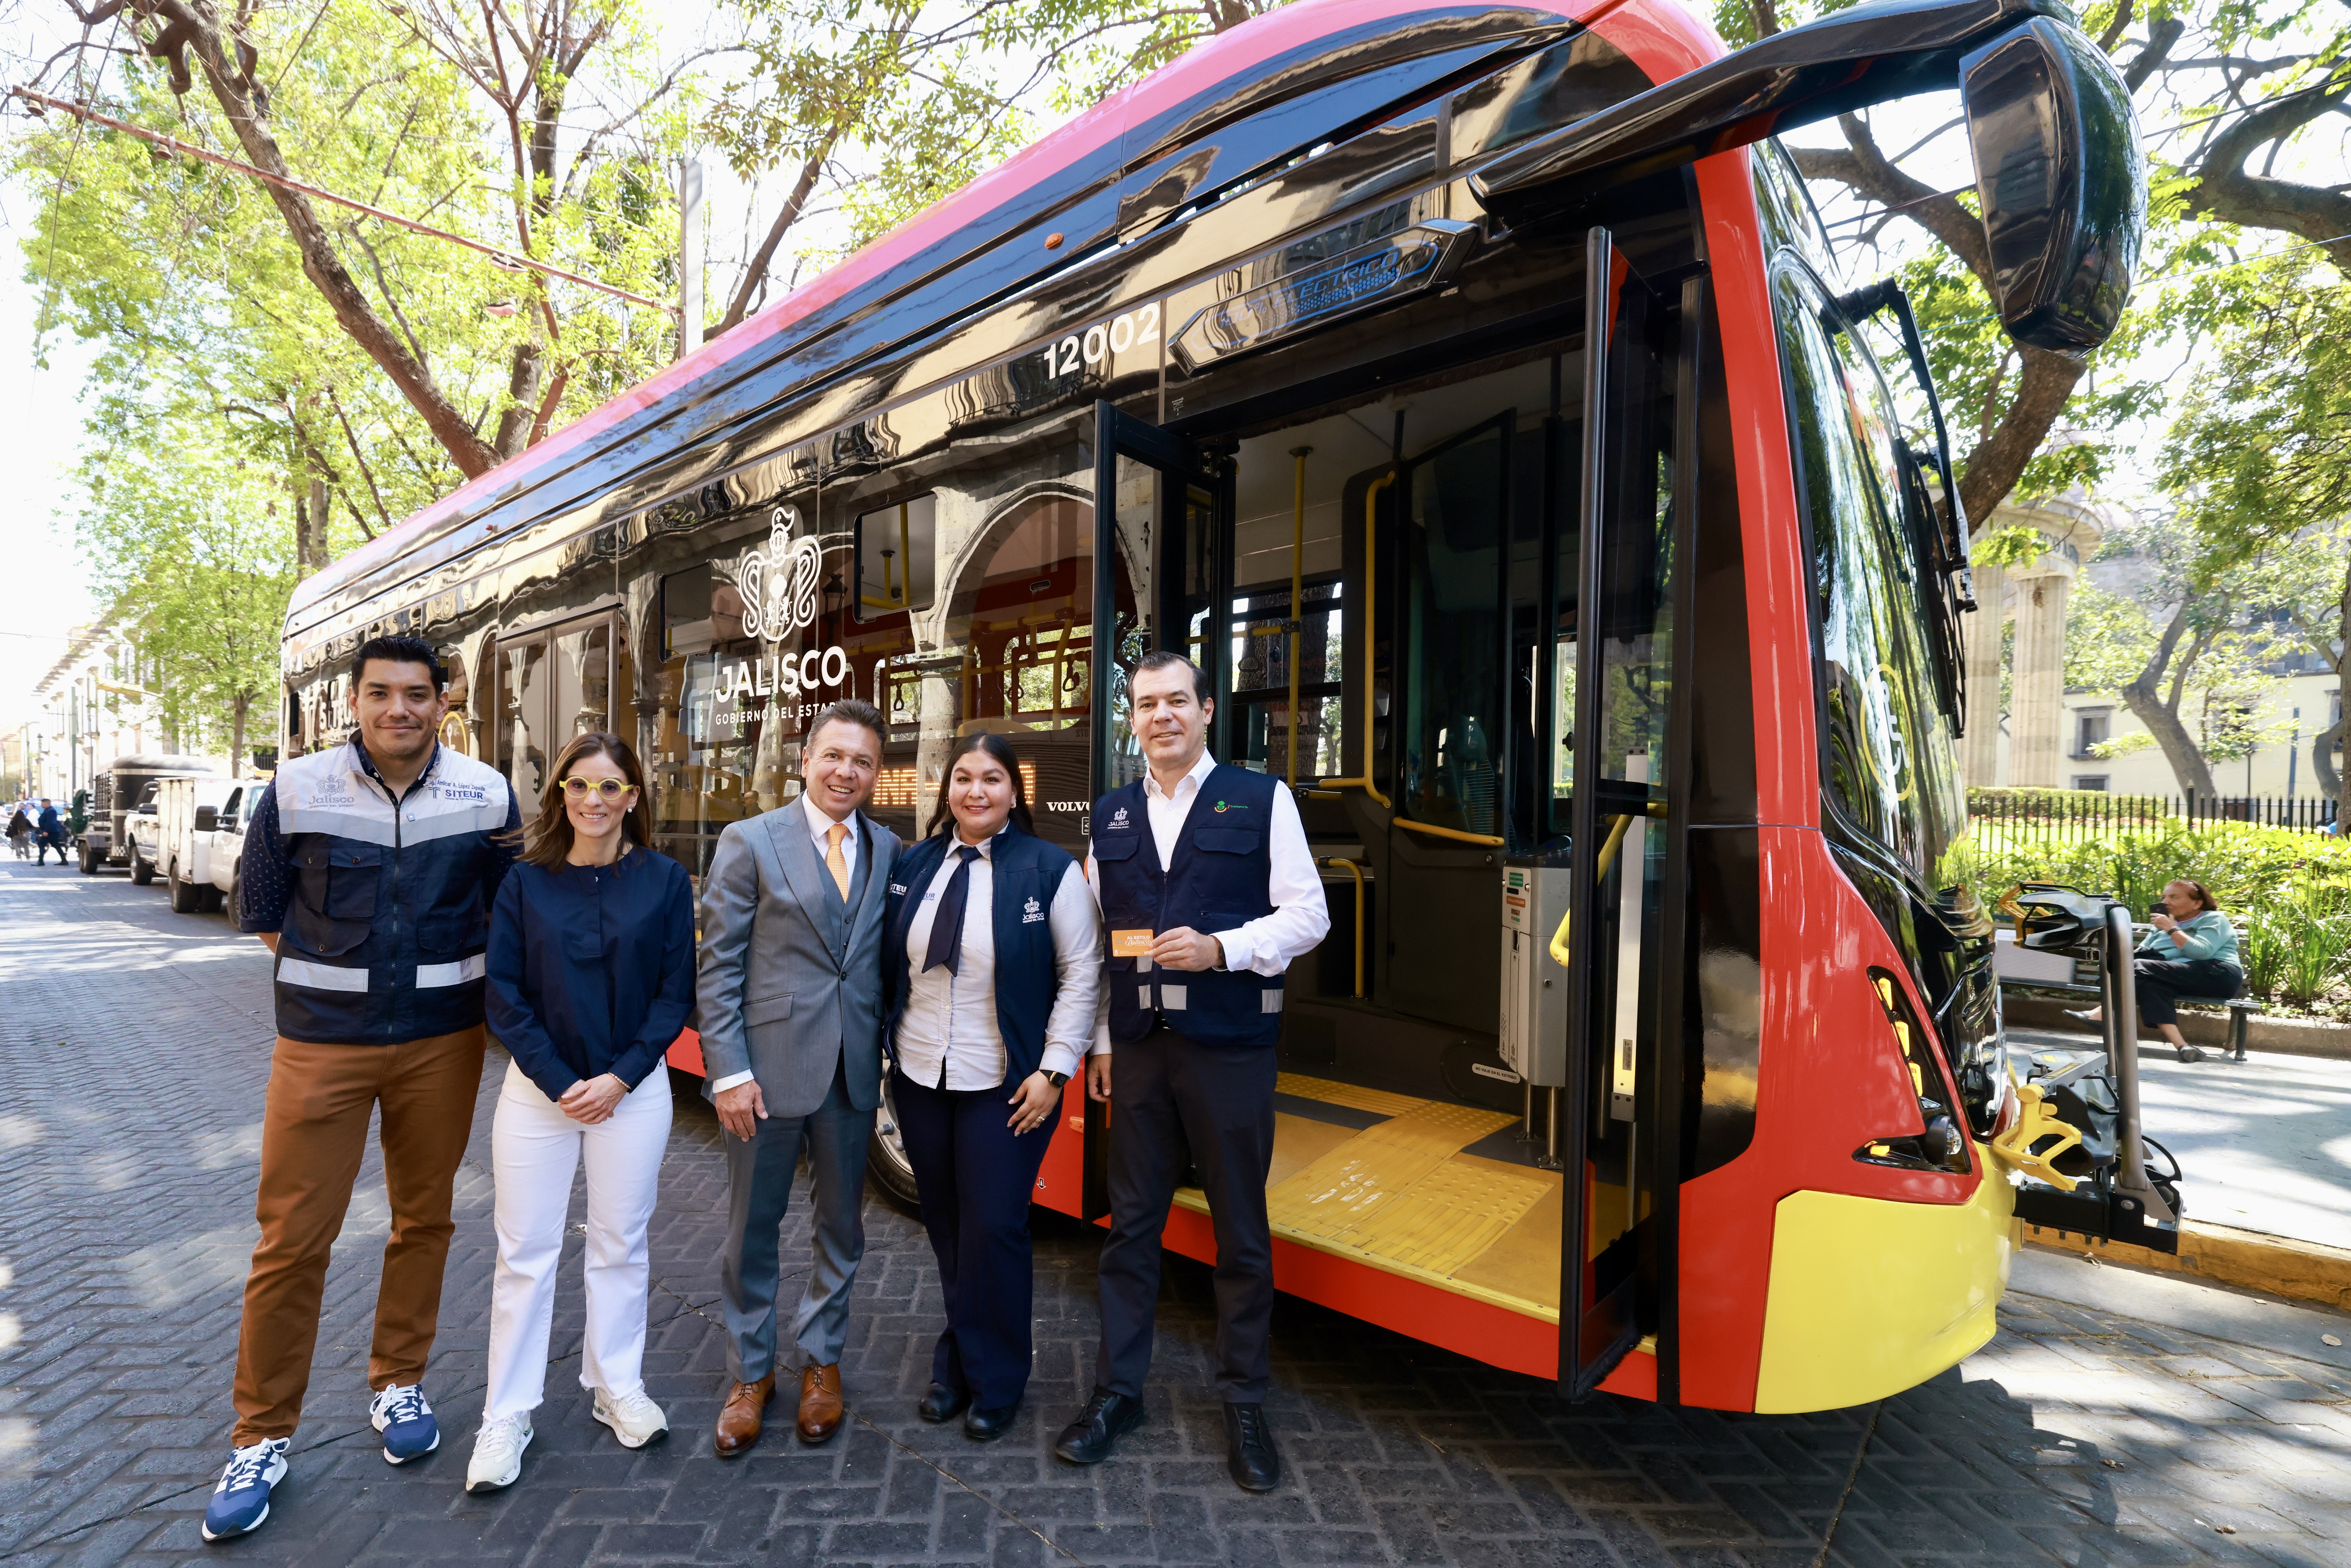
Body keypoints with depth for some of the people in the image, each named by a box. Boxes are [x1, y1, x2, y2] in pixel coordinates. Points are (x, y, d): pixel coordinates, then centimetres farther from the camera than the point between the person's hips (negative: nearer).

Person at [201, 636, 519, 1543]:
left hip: (442, 1043, 1)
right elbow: (261, 912, 6)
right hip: (322, 1044, -1)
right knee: (291, 1240, 3)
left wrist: (440, 982, 2)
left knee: (424, 1221, 13)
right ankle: (262, 1437, 21)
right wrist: (337, 975, 1)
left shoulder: (489, 798, -4)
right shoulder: (296, 792, -5)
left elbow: (509, 913, 7)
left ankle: (399, 1383, 33)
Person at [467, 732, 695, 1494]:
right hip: (538, 1089, 0)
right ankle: (507, 1415, 22)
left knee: (620, 1245, 12)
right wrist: (561, 1083, -11)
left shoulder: (665, 880, -4)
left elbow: (676, 993, -4)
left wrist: (619, 1079, -12)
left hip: (633, 1091, 0)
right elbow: (504, 995, -3)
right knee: (525, 1253, 7)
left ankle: (617, 1388, 29)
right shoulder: (526, 882, -2)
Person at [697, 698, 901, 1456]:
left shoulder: (889, 851, 4)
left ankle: (821, 1360, 37)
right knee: (753, 1228, 13)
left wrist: (887, 1055, 0)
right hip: (768, 1065, -3)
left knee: (842, 1225, 16)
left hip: (854, 1070, 3)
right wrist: (729, 1071, -11)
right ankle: (750, 1373, 34)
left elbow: (888, 961, 6)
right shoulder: (749, 842, -5)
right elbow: (718, 966, -7)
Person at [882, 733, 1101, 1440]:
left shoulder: (1050, 871, -9)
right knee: (944, 1226, 14)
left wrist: (1053, 1070, -12)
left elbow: (1082, 975, -8)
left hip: (1006, 1087, -4)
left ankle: (994, 1383, 24)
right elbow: (889, 965, 11)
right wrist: (889, 1046, 6)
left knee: (993, 1230, 2)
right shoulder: (913, 866, 4)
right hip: (920, 1077, 4)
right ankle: (956, 1362, 34)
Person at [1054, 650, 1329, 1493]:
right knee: (1131, 1222, 13)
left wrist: (1219, 948, -19)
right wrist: (1100, 1038, 8)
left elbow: (1307, 913, -5)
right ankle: (1118, 1389, 30)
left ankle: (1245, 1402, 28)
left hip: (1230, 1043, -3)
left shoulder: (1260, 799, -2)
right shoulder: (1111, 814, 9)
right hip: (1138, 1045, 3)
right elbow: (1096, 937, 11)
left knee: (1240, 1228, 10)